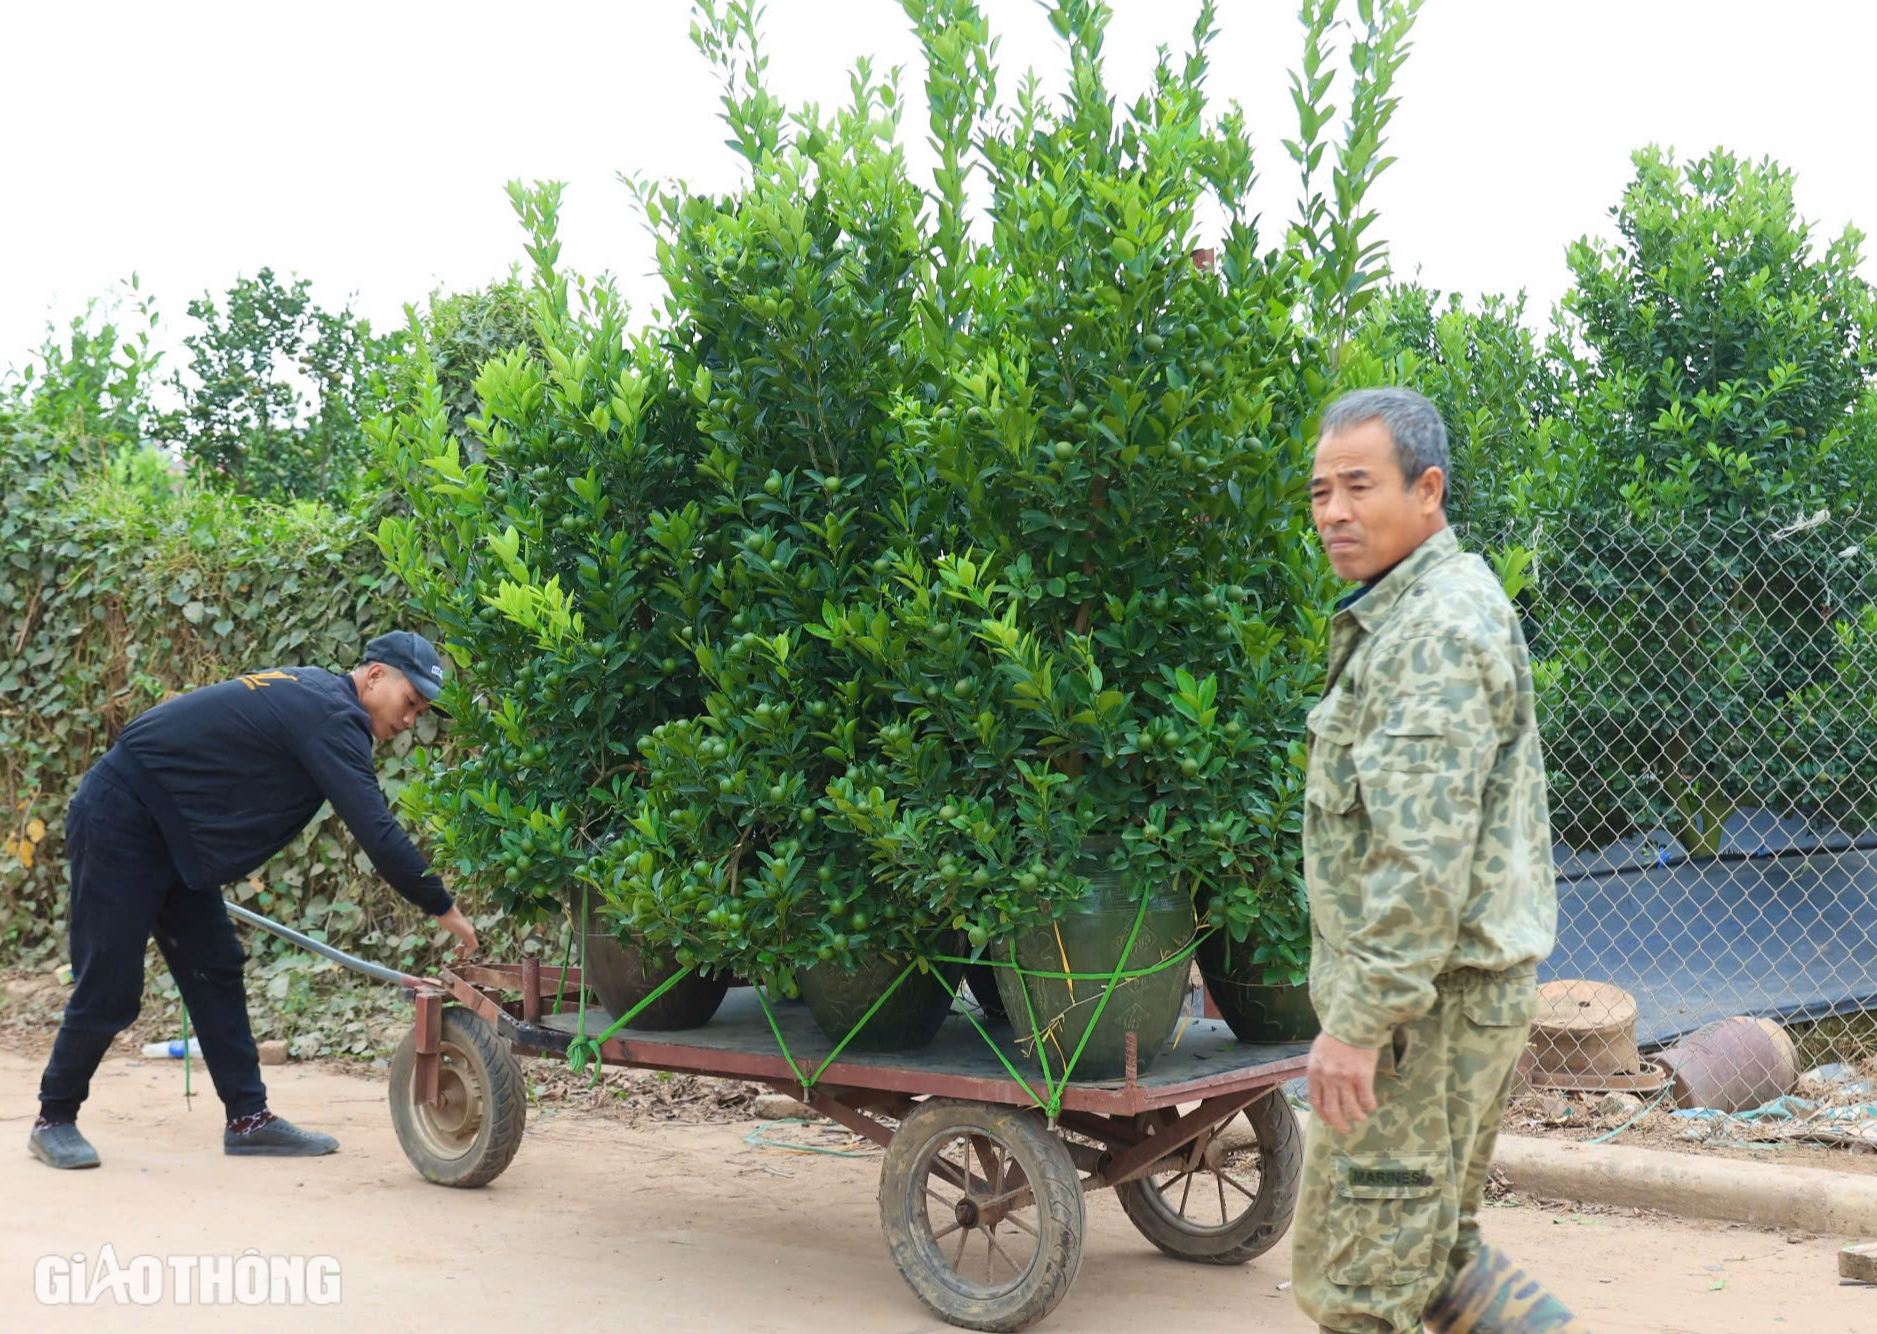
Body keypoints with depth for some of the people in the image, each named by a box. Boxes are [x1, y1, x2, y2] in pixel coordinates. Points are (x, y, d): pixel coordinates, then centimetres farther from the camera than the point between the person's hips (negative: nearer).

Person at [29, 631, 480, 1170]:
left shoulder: (311, 692, 8)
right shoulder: (332, 716, -21)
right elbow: (377, 833, -26)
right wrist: (445, 909, -19)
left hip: (167, 831, 10)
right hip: (119, 822, -10)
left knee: (216, 972, 7)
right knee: (110, 985, -3)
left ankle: (248, 1116, 9)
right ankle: (54, 1119, 13)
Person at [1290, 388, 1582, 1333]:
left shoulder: (1439, 630, -18)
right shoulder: (1411, 612, 17)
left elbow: (1424, 850, -26)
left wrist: (1361, 1017, -26)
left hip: (1430, 996, -11)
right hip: (1466, 983, 11)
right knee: (1430, 1244, 20)